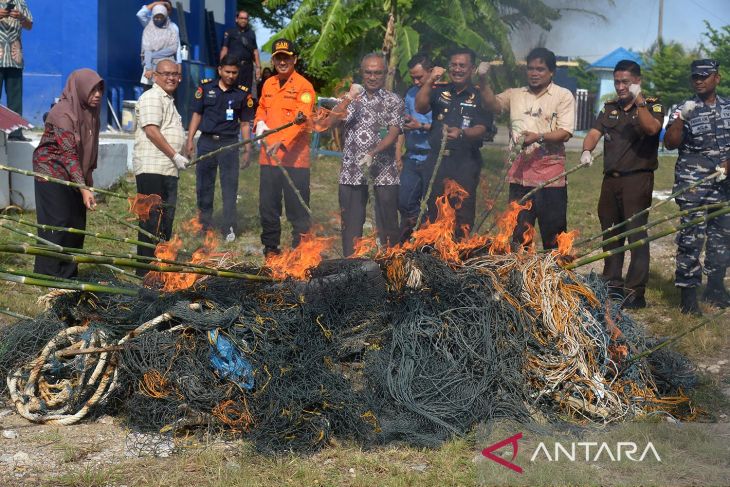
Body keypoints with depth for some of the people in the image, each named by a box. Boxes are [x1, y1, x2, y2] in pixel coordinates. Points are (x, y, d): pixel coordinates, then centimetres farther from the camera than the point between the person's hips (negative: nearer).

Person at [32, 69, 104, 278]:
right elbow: (69, 153, -27)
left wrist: (88, 176, 11)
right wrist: (84, 189, -32)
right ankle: (48, 275, 1)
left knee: (77, 224, 8)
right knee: (57, 223, -7)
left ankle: (68, 273, 17)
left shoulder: (90, 111, 4)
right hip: (53, 173, -8)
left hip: (75, 175, 8)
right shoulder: (63, 113, -22)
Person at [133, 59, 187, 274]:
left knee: (166, 219, 12)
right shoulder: (152, 97, -7)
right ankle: (145, 268, -6)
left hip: (168, 170, 10)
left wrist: (177, 157, 21)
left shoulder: (168, 100, 25)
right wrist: (175, 155, -17)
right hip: (152, 169, -10)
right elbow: (151, 130, -18)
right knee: (153, 218, -9)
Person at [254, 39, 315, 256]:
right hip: (268, 157, 6)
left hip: (294, 158, -6)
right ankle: (270, 248, 27)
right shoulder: (268, 84, 13)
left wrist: (281, 143, -30)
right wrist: (260, 123, 5)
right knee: (267, 206, 13)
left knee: (297, 208, -1)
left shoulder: (303, 86, -7)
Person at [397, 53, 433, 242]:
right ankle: (406, 242, 18)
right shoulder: (411, 93, 14)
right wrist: (398, 150, 14)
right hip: (412, 157, 6)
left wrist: (421, 126, -17)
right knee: (405, 201, 6)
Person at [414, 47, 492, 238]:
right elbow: (420, 107, -3)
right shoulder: (439, 91, 13)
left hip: (466, 163, -3)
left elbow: (481, 129, -6)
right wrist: (429, 81, -14)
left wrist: (462, 133, -27)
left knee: (463, 213, -4)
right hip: (437, 160, 3)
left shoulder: (479, 96, 4)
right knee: (434, 211, 6)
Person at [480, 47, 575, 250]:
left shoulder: (563, 96, 1)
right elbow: (493, 104, -2)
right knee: (518, 233, 13)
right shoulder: (515, 95, 15)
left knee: (553, 233, -1)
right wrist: (484, 80, -17)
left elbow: (565, 133, -8)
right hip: (519, 173, 4)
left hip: (550, 174, -4)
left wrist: (539, 137, -23)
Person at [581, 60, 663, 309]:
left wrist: (638, 101, -26)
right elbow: (594, 133, 2)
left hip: (638, 179, -6)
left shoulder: (652, 105, 1)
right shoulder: (610, 108, 15)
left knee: (636, 234, -9)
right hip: (611, 178, 6)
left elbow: (652, 128, -19)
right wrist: (586, 150, -18)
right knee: (610, 234, 13)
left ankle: (635, 291, -7)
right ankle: (612, 284, 24)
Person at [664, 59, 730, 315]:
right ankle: (688, 294, -3)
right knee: (691, 236, -8)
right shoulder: (684, 110, -1)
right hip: (693, 182, -4)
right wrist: (680, 118, -25)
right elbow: (670, 143, -11)